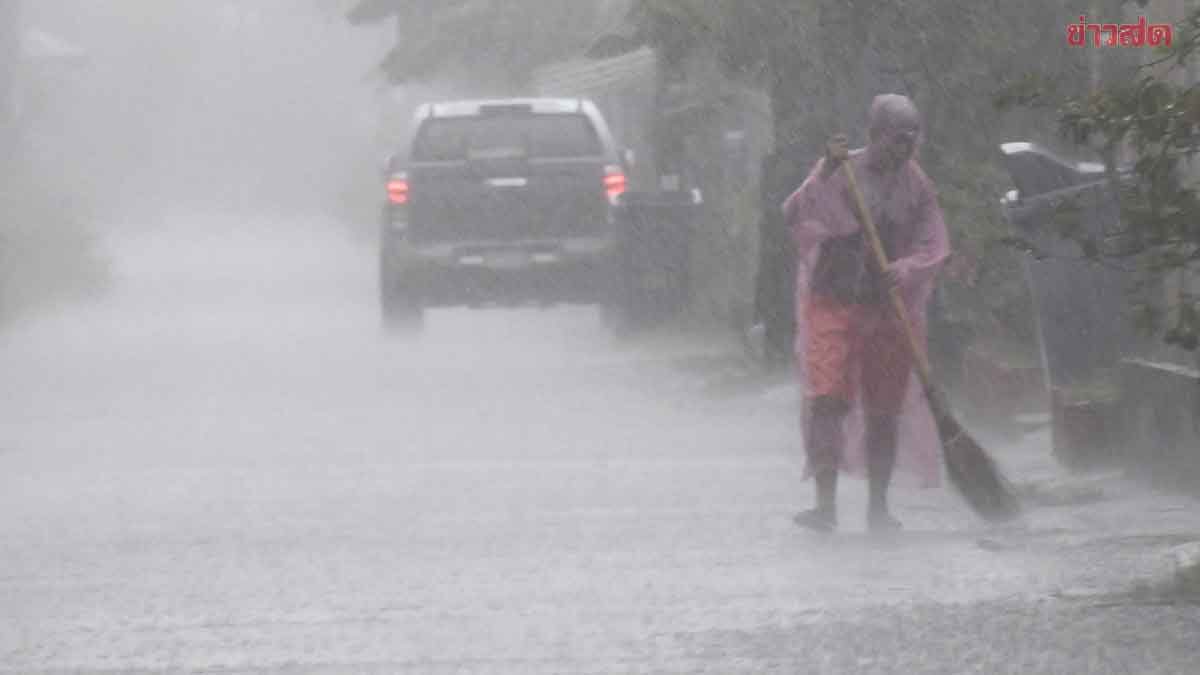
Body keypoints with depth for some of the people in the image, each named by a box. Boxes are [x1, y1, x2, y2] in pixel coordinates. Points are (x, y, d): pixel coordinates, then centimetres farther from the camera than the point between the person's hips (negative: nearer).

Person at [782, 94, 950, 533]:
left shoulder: (916, 185, 7)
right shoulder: (840, 172, -2)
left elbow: (934, 245, 2)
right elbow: (795, 215, -14)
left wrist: (906, 269, -18)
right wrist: (825, 175, -28)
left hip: (889, 309, 3)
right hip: (834, 303, -3)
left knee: (885, 410, 6)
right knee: (828, 401, -13)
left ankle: (878, 506, 16)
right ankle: (826, 504, -13)